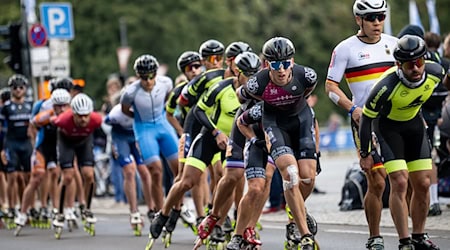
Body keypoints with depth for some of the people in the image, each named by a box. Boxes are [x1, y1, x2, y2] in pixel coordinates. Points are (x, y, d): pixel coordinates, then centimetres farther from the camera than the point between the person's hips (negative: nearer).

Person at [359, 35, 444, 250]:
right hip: (387, 126, -5)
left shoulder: (435, 72, -21)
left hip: (414, 123, 5)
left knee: (423, 184, 2)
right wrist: (365, 154, -14)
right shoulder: (387, 85, -35)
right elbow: (366, 118, -21)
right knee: (400, 183, -15)